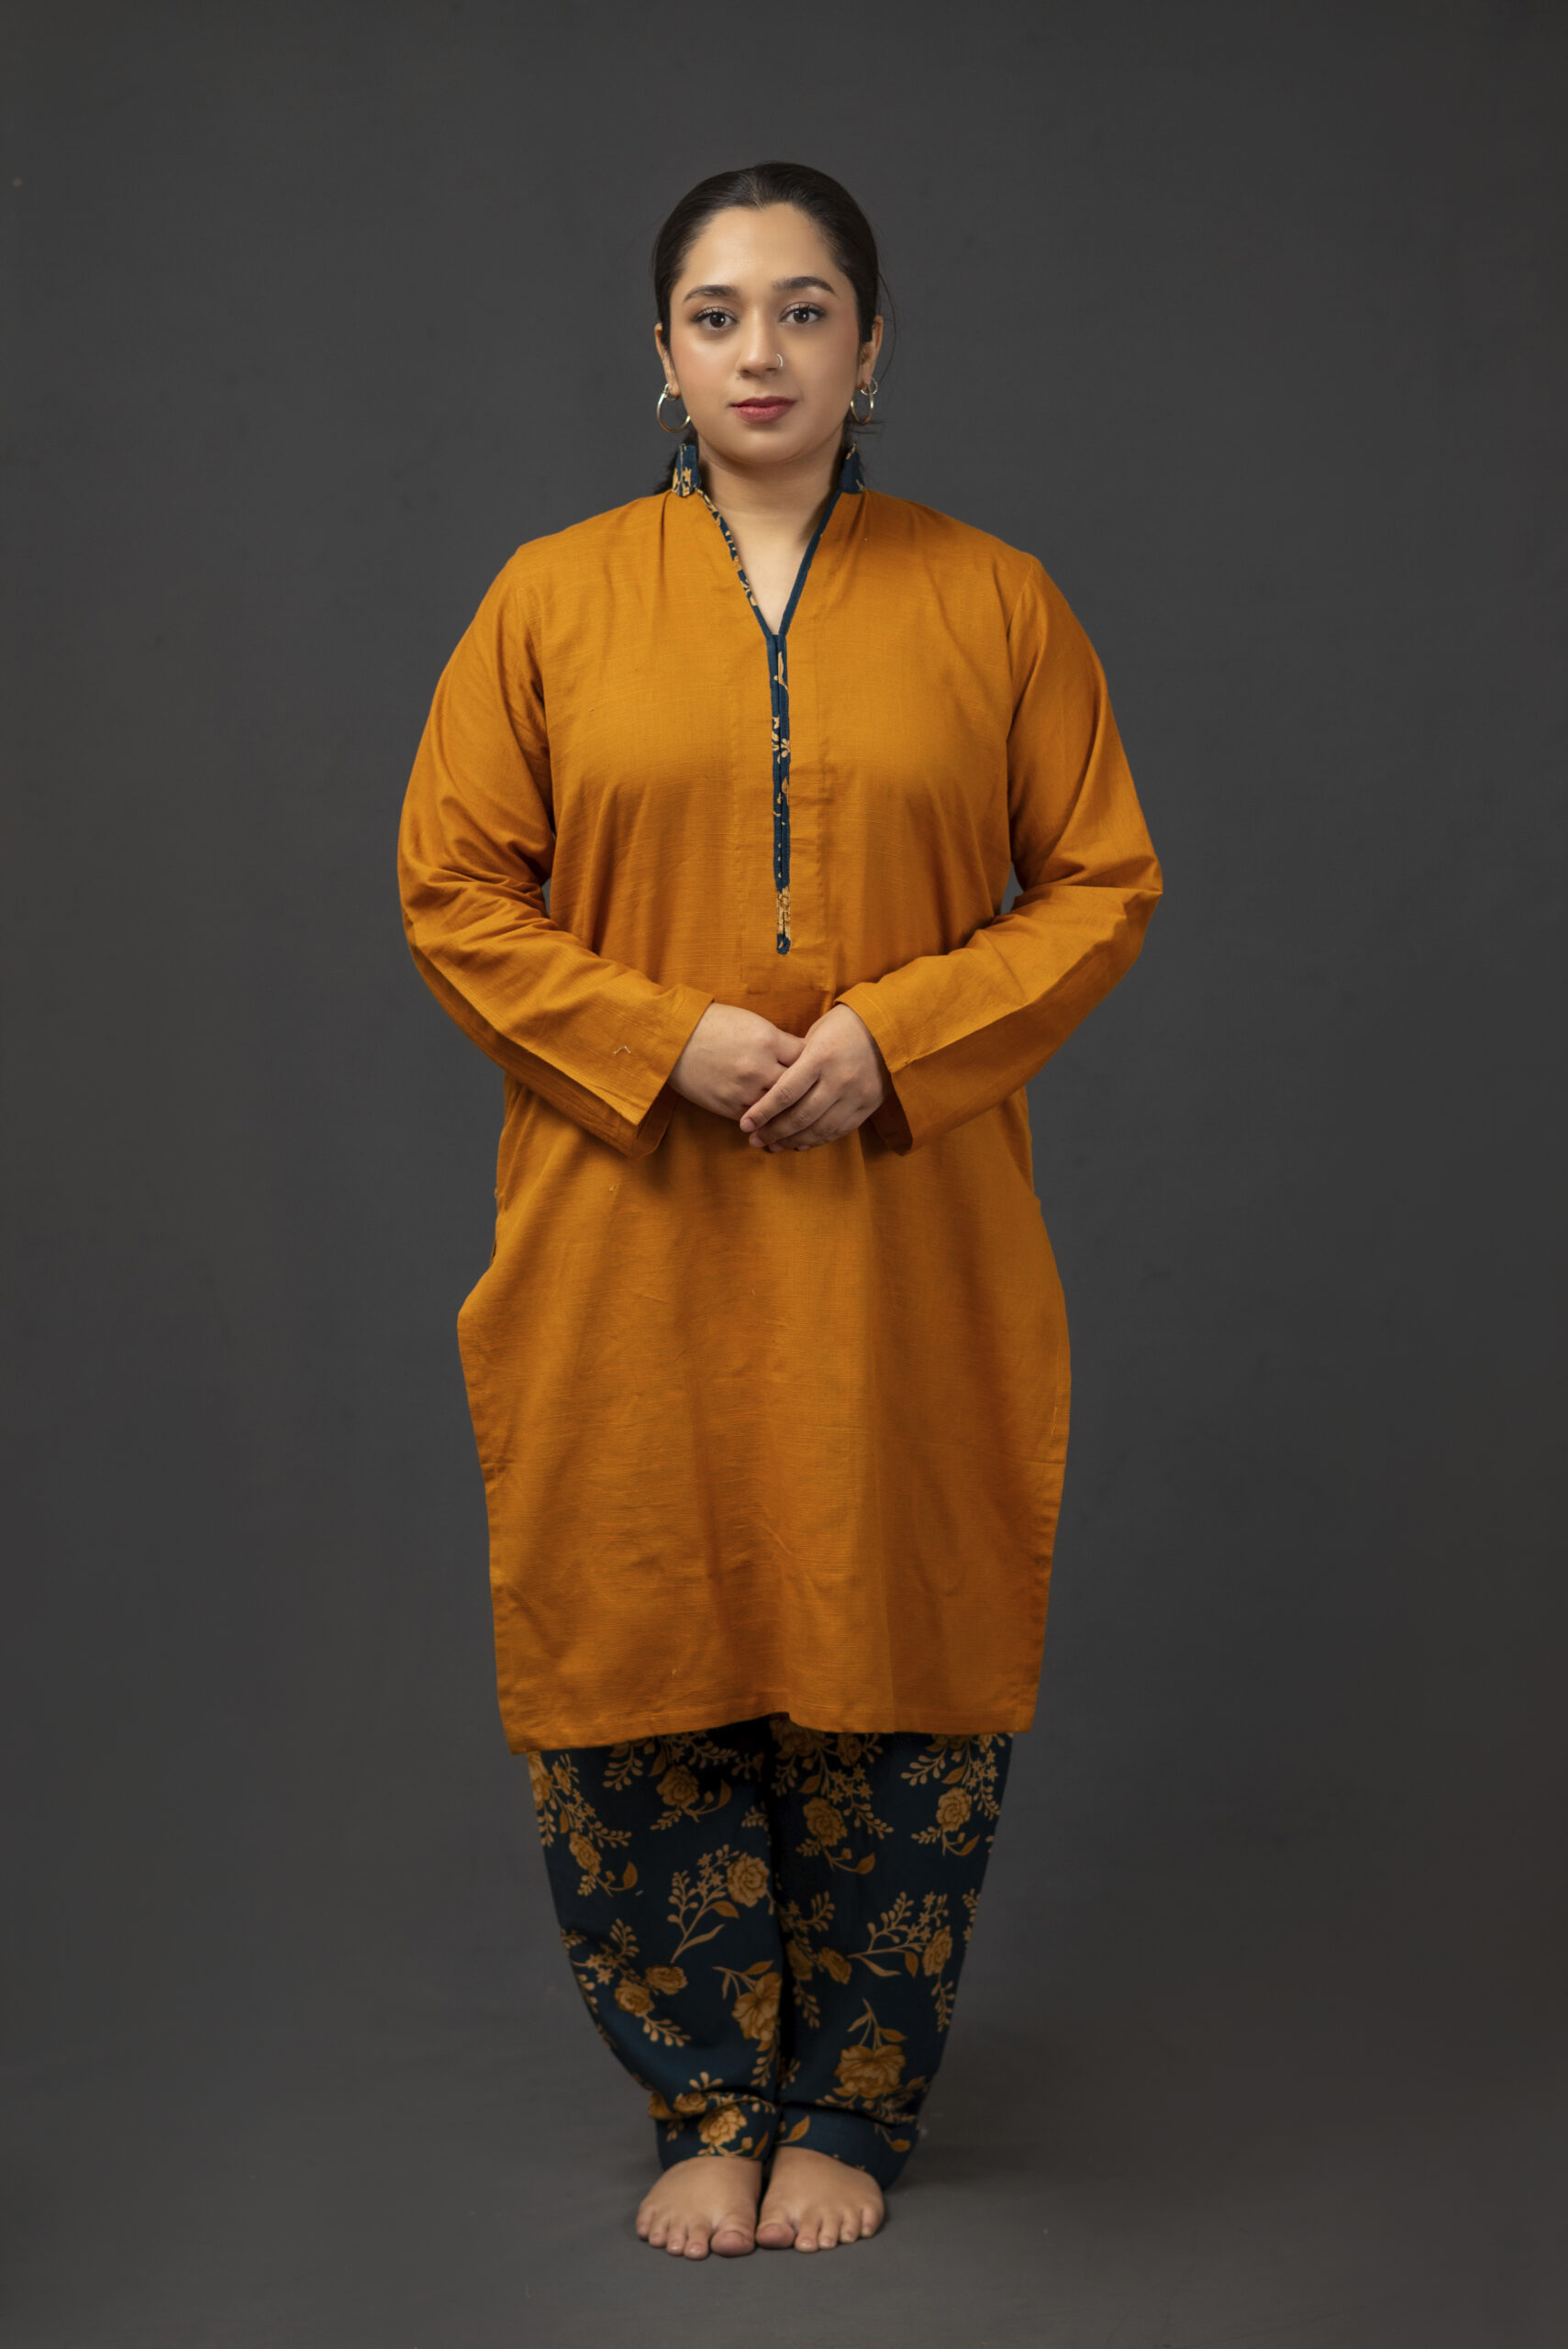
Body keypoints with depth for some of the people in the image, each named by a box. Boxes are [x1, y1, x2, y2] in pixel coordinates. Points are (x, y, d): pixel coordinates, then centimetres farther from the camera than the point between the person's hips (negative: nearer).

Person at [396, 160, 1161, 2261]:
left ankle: (849, 2107, 22)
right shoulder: (553, 598, 5)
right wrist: (666, 1042, -11)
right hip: (628, 1242, 1)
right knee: (640, 1668, 4)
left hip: (905, 1248, 0)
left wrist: (894, 1040, -12)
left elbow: (1104, 886, 3)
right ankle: (711, 2099, 22)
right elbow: (451, 885, 3)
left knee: (895, 1674, 4)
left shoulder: (994, 602, 4)